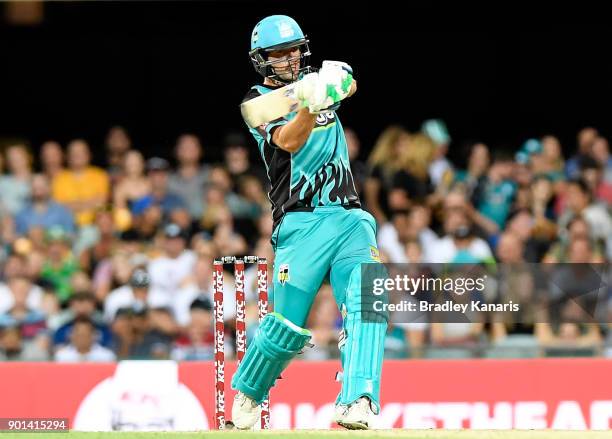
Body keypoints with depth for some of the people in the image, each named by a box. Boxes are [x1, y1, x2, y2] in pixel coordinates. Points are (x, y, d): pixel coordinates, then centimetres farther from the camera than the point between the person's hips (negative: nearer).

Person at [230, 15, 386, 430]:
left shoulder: (313, 82, 16)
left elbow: (349, 85, -6)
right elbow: (288, 141, -16)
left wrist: (337, 79, -29)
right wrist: (310, 104, -35)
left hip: (350, 217, 3)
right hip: (302, 221, -3)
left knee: (366, 304, -18)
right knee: (287, 324, -5)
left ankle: (357, 403, -29)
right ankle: (247, 392, 21)